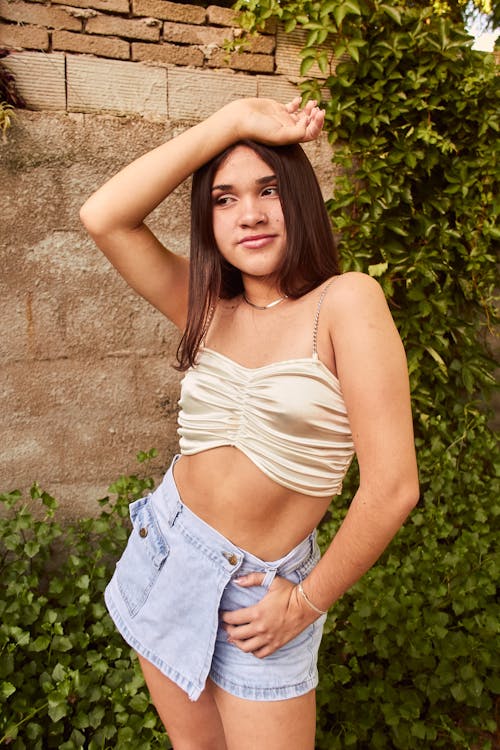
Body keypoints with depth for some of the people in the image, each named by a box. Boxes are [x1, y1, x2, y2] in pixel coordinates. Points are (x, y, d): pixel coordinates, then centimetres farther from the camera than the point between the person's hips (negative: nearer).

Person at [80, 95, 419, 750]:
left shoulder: (345, 301, -15)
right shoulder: (208, 308, -1)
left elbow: (392, 487, -19)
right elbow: (103, 217, -13)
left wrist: (309, 601, -8)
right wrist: (234, 120, -14)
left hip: (260, 592, -4)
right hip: (163, 555, 4)